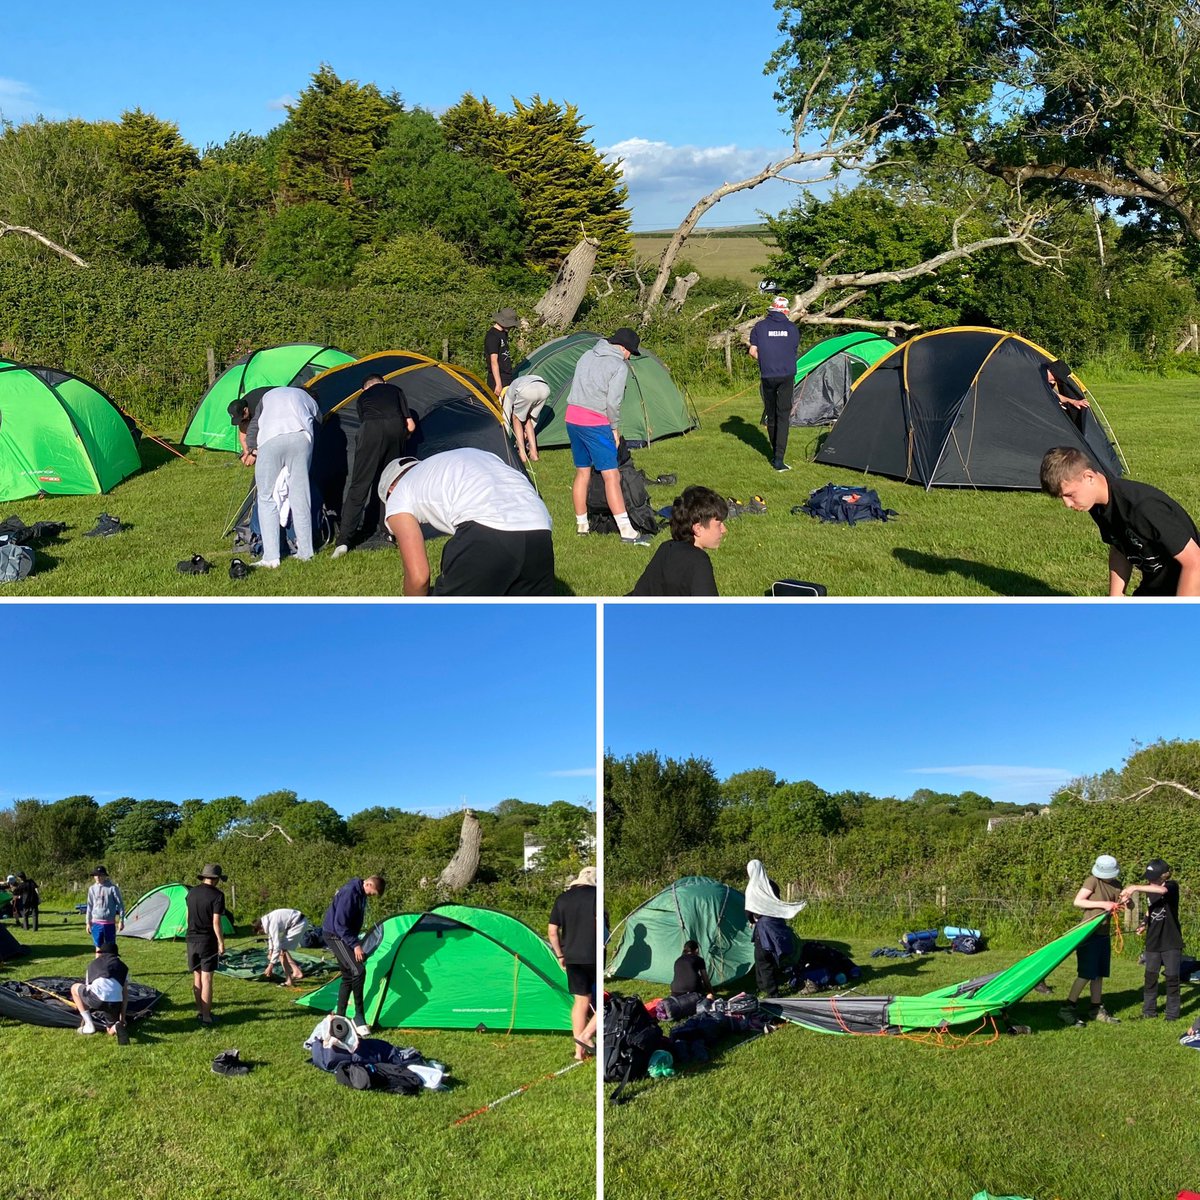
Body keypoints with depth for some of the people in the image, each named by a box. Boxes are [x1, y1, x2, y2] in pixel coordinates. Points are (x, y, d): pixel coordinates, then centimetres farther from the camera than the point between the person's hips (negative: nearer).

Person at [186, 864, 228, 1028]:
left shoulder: (192, 892, 6)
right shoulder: (217, 895, -13)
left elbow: (188, 916, 14)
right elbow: (216, 922, -16)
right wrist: (221, 942, -9)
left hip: (192, 939, 6)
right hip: (208, 941, -6)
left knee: (197, 977, 14)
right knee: (207, 979, -3)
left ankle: (200, 1012, 22)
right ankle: (206, 1017, -2)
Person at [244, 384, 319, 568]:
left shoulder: (269, 396, 36)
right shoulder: (308, 398, 35)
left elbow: (254, 426, 26)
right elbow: (317, 424, 23)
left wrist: (251, 450, 36)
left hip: (270, 439, -1)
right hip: (301, 436, 1)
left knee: (267, 497, 6)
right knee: (300, 496, 11)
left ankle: (270, 557, 0)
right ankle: (305, 553, 14)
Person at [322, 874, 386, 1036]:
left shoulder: (359, 893, 7)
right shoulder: (350, 893, -24)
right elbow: (340, 924, -25)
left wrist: (356, 942, 16)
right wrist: (355, 944, -25)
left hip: (343, 936, 10)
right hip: (335, 935, -10)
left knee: (348, 976, 11)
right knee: (358, 971, -18)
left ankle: (339, 1017, 18)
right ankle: (359, 1020, -12)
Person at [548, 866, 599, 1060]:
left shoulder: (562, 899, 11)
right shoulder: (595, 895, -6)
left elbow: (552, 931, 11)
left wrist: (560, 955, 19)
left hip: (572, 957, 6)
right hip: (593, 957, -6)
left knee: (580, 1000, 12)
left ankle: (579, 1050, 13)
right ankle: (587, 1035, -5)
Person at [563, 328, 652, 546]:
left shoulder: (587, 356, 14)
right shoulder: (619, 366, -8)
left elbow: (576, 387, 15)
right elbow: (613, 402, -14)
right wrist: (615, 427, 1)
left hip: (571, 418, 7)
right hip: (595, 423, -7)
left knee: (582, 472, 17)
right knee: (611, 476, -8)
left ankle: (581, 524, 24)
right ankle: (627, 531, -11)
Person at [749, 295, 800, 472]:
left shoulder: (760, 327, 1)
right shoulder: (792, 328, 3)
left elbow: (753, 352, 0)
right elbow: (795, 353, 11)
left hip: (767, 376, 1)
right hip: (787, 376, -1)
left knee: (771, 415, 14)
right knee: (783, 415, -2)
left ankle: (775, 454, 24)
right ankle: (778, 458, -12)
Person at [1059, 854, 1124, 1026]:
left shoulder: (1116, 886, 9)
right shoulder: (1092, 881, -12)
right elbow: (1077, 901, -18)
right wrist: (1102, 904, -24)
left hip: (1104, 934, 7)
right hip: (1090, 933, -7)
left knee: (1099, 973, 12)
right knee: (1086, 973, -8)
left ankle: (1097, 1009, 21)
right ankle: (1067, 1009, -2)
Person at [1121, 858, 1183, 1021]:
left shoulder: (1172, 886, -12)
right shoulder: (1150, 890, 6)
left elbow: (1161, 890, -37)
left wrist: (1135, 887, -43)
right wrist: (1145, 923, 7)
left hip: (1171, 942, -5)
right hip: (1153, 942, 5)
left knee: (1171, 977, 1)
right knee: (1150, 976, 6)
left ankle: (1172, 1012, 12)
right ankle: (1149, 1010, 16)